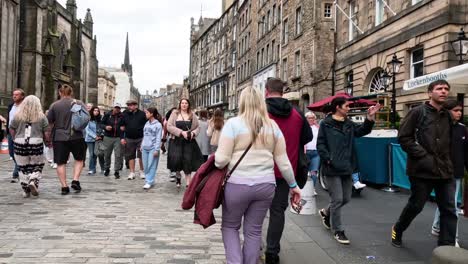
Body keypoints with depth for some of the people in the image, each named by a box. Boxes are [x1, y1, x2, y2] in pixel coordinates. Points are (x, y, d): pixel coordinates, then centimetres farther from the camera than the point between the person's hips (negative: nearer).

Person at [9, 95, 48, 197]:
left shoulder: (18, 116, 2)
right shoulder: (41, 116, -2)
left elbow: (11, 130, 7)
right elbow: (46, 132, -3)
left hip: (20, 144, 1)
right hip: (36, 143, -1)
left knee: (22, 168, 11)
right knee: (37, 166, 14)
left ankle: (26, 190, 13)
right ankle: (33, 181, -8)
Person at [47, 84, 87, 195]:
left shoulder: (54, 105, -1)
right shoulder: (79, 103, 1)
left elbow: (48, 122, 2)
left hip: (59, 137, 0)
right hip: (76, 136, 0)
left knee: (61, 163, 6)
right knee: (79, 159, 17)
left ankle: (64, 186, 5)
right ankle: (75, 180, 2)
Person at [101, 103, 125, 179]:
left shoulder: (121, 117, 2)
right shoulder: (107, 115, 2)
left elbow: (123, 127, 3)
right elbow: (101, 124, 7)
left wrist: (122, 138, -9)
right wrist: (105, 127, -16)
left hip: (118, 138, -1)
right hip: (108, 137, 1)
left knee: (118, 155, -5)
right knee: (107, 154, 10)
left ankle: (116, 171, 3)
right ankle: (107, 169, 30)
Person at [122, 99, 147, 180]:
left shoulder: (142, 114, -2)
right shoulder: (125, 114, 4)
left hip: (140, 138, -2)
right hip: (129, 139, 2)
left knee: (141, 156, 1)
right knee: (130, 156, 6)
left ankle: (142, 171, 16)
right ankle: (132, 173, 14)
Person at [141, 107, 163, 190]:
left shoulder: (158, 125, -6)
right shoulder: (147, 123, 13)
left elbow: (158, 138, -9)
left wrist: (157, 149, -13)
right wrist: (142, 146, 15)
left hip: (153, 148, -6)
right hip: (145, 148, 6)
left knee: (151, 166, -5)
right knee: (145, 166, 8)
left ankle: (149, 182, -3)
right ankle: (147, 179, 17)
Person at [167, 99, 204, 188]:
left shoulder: (192, 115, 10)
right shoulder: (174, 114, 3)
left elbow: (198, 127, 14)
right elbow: (169, 126, -5)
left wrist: (193, 133, -8)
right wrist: (181, 132, -14)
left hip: (189, 142, 2)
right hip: (176, 141, -2)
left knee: (188, 161, -2)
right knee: (176, 159, -15)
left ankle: (188, 183, 5)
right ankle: (178, 175, 15)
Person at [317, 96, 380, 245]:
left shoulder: (349, 124, 11)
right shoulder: (326, 124, -6)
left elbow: (362, 131, -1)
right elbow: (320, 144, -8)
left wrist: (370, 118, -15)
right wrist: (327, 159, -18)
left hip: (347, 167, 7)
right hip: (332, 168, -7)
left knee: (346, 199, 15)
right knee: (337, 199, -3)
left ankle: (326, 212, 41)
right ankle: (338, 231, 12)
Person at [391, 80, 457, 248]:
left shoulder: (447, 116, 11)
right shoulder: (418, 112, -5)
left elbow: (449, 142, 20)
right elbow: (403, 137, -9)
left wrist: (447, 161, 6)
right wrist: (423, 156, -14)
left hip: (445, 171, 5)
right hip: (422, 169, -5)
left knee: (449, 211, 1)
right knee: (416, 205, 8)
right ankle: (397, 230, 34)